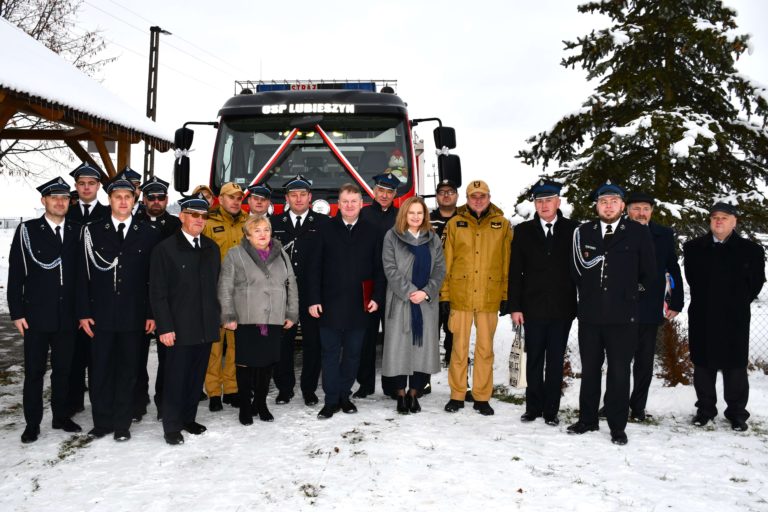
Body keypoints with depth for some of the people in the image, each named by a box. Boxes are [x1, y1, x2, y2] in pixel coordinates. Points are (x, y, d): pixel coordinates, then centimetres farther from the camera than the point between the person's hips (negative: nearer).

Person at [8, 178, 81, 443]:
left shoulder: (77, 232, 5)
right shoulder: (26, 231, -2)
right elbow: (16, 275, -2)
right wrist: (17, 313, -7)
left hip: (67, 317, 2)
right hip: (36, 316, -2)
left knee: (63, 370, 12)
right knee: (34, 372, 6)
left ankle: (62, 416, 26)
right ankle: (32, 423, 16)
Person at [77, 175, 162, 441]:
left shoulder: (149, 233, 3)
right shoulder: (92, 231, 4)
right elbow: (83, 275, 2)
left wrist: (152, 313, -2)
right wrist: (83, 312, -4)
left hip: (134, 316, 0)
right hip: (101, 314, 0)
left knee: (128, 371, 7)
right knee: (100, 370, 6)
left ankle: (122, 423, 18)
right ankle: (102, 422, 19)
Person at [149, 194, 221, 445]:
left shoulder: (211, 248, 11)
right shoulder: (165, 248, -5)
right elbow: (158, 292, -8)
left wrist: (216, 318, 9)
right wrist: (165, 327, -13)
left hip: (205, 326, 5)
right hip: (179, 327, -5)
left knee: (197, 376, 11)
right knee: (175, 377, 1)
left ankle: (188, 418, 26)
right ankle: (171, 427, 12)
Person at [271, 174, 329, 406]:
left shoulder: (323, 223, 3)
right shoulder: (275, 223, 9)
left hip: (312, 294, -1)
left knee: (312, 343, 4)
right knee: (282, 342, 6)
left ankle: (309, 389, 16)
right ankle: (284, 388, 19)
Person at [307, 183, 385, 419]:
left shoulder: (371, 232, 6)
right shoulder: (326, 230, 3)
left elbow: (378, 268, 7)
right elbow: (315, 267, 1)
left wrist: (376, 297, -1)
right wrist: (314, 300, -5)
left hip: (359, 305, 2)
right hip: (330, 304, -1)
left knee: (352, 353, 9)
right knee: (330, 353, 1)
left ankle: (344, 395, 21)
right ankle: (331, 400, 8)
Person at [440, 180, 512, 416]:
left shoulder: (502, 224, 5)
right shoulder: (455, 223, 4)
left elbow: (507, 262, 5)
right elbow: (446, 261, 4)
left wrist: (506, 295, 1)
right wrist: (444, 294, 1)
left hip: (490, 298, 0)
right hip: (460, 296, 0)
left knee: (485, 348, 7)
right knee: (459, 347, 6)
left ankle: (482, 397, 16)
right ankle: (457, 395, 16)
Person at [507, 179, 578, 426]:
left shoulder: (572, 230, 1)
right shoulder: (523, 231, 5)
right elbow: (515, 272, 3)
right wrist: (515, 306, -2)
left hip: (562, 308, -1)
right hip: (533, 307, 1)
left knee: (555, 361, 6)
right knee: (534, 360, 8)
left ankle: (551, 410, 14)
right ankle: (533, 407, 19)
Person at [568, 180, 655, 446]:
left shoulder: (638, 233, 0)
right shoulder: (583, 232, 6)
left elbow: (648, 273, 6)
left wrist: (630, 293, 9)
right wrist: (589, 293, 9)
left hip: (623, 317, -2)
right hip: (590, 314, 2)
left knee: (619, 372, 4)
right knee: (589, 370, 12)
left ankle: (617, 426, 13)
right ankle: (587, 420, 24)